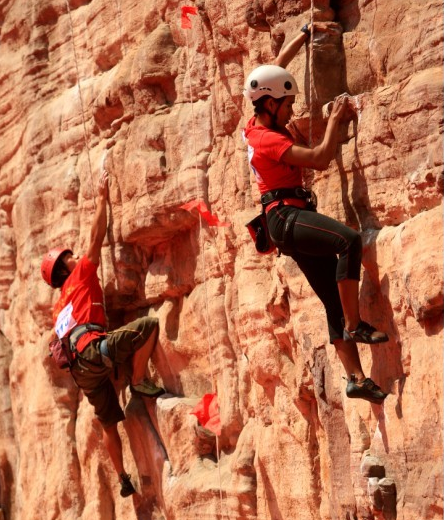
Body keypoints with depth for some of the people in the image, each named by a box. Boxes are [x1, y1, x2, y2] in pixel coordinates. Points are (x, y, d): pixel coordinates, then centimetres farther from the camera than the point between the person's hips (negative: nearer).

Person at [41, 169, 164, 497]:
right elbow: (96, 240, 9)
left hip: (81, 367, 8)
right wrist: (102, 198, 14)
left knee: (109, 422, 14)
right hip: (93, 349, -8)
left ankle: (124, 479, 15)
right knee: (148, 325, -19)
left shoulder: (60, 306, 33)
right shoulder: (80, 276, 12)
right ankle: (139, 381, -17)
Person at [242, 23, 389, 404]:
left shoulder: (256, 126, 14)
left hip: (294, 220, 10)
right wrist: (335, 119, -8)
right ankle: (354, 325, -31)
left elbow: (277, 65, 26)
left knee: (334, 300, 0)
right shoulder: (270, 140, -13)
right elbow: (321, 158, -21)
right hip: (287, 216, -10)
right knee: (350, 240, -35)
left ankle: (356, 378, -7)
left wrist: (306, 35, 31)